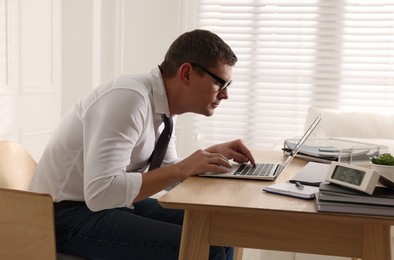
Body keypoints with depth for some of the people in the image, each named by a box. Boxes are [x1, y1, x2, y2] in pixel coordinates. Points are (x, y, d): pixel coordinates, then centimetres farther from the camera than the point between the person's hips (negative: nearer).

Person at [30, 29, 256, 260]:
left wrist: (213, 153, -3)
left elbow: (164, 172, 12)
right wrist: (183, 168, -26)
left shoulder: (165, 103, 1)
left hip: (115, 204, 8)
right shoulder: (128, 98, -24)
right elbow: (101, 193, -32)